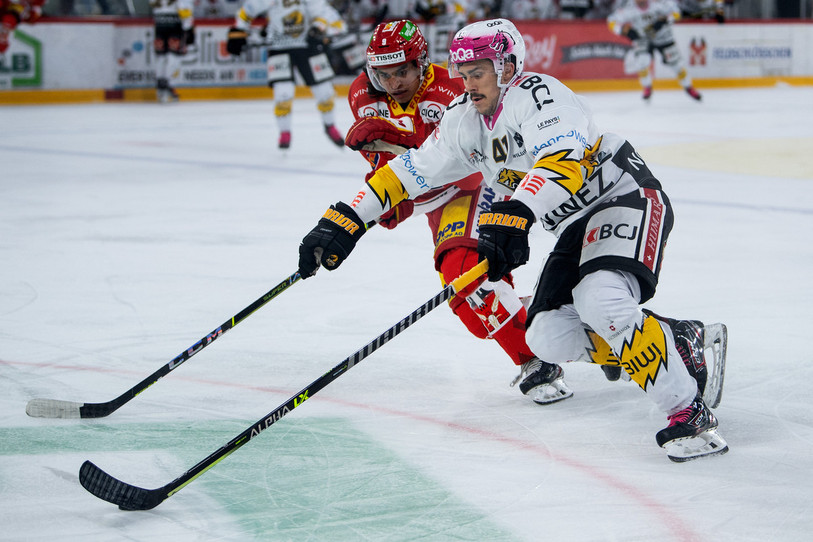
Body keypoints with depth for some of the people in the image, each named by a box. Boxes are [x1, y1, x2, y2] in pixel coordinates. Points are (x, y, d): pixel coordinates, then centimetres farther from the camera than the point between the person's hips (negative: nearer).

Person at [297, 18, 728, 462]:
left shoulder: (539, 96, -22)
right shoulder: (464, 121, 4)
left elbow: (564, 162, -41)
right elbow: (408, 171, 9)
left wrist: (511, 218, -55)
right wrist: (343, 223, 1)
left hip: (626, 198, -9)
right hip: (576, 227, 9)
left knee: (602, 301, -33)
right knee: (549, 338, -5)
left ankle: (690, 413, -26)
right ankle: (678, 341, 9)